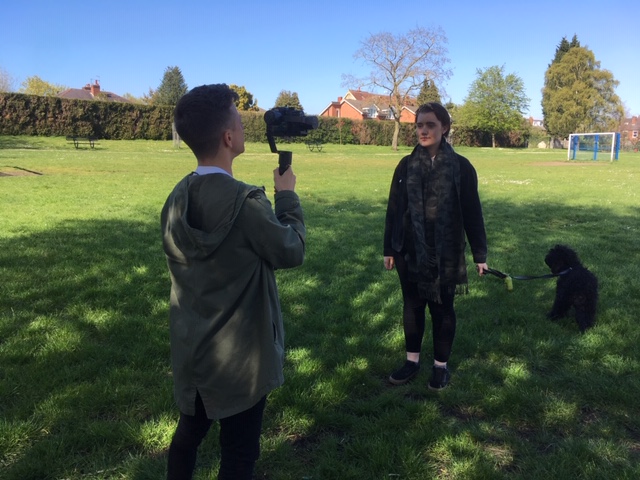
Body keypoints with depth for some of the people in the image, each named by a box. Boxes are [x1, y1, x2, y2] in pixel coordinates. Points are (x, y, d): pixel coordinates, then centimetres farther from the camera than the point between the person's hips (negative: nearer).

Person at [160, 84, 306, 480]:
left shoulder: (177, 197, -2)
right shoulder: (245, 201, -25)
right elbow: (292, 251, -12)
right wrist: (287, 195, 1)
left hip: (191, 350, 7)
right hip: (239, 356, -7)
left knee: (189, 431, 26)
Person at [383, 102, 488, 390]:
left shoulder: (461, 167, -6)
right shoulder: (406, 165, 1)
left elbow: (472, 213, -3)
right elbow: (393, 209, 5)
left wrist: (479, 254, -2)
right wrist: (389, 249, 4)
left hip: (445, 253, -2)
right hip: (410, 251, 3)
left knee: (442, 308, 10)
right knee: (412, 305, 14)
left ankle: (440, 365, 27)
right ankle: (412, 360, 31)